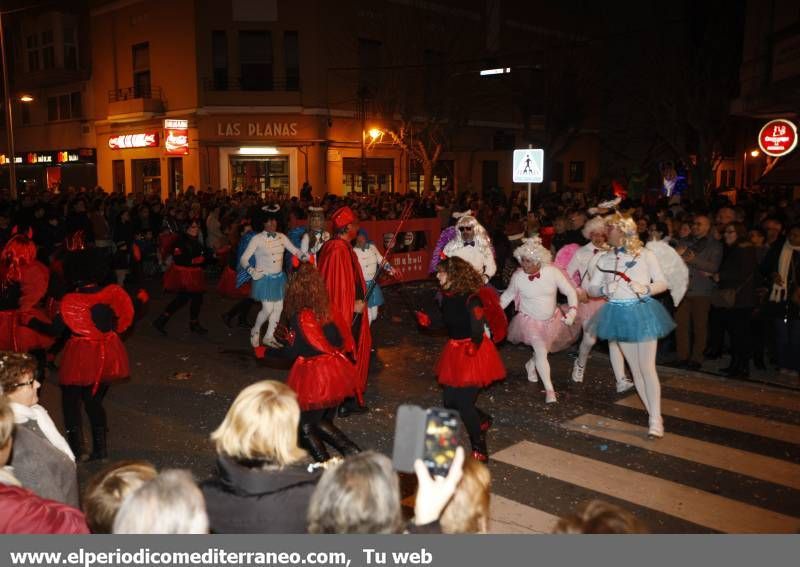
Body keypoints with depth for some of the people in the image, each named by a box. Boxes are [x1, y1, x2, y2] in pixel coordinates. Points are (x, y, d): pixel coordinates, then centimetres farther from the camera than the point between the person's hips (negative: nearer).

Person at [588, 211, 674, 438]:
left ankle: (656, 419, -2)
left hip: (642, 312, -4)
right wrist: (604, 289, -13)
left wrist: (646, 288, -19)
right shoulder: (605, 259, 8)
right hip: (620, 315, 4)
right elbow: (591, 288, 7)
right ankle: (653, 414, 18)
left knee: (647, 368, -7)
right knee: (635, 369, 7)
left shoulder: (645, 255, -1)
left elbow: (662, 283, 0)